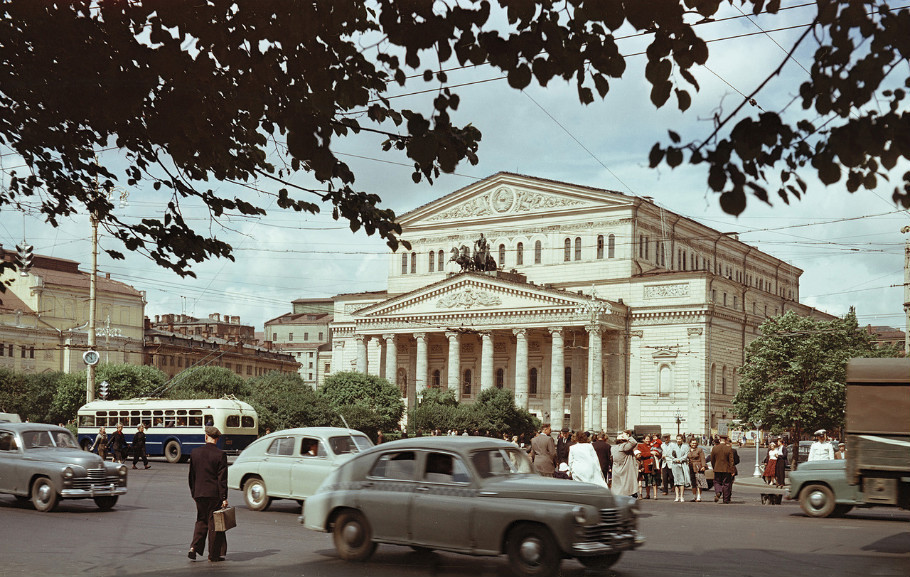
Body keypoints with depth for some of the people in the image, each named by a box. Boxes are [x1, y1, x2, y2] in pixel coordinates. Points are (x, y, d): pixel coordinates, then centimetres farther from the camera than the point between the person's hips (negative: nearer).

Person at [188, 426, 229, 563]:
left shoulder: (195, 452, 2)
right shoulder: (220, 455, -11)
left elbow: (191, 475, 9)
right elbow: (222, 478, -12)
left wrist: (193, 493, 19)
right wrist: (224, 498, -8)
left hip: (199, 493, 4)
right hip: (214, 494, -4)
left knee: (201, 521, 18)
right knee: (214, 523, 5)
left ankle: (194, 547, 2)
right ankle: (214, 554, 10)